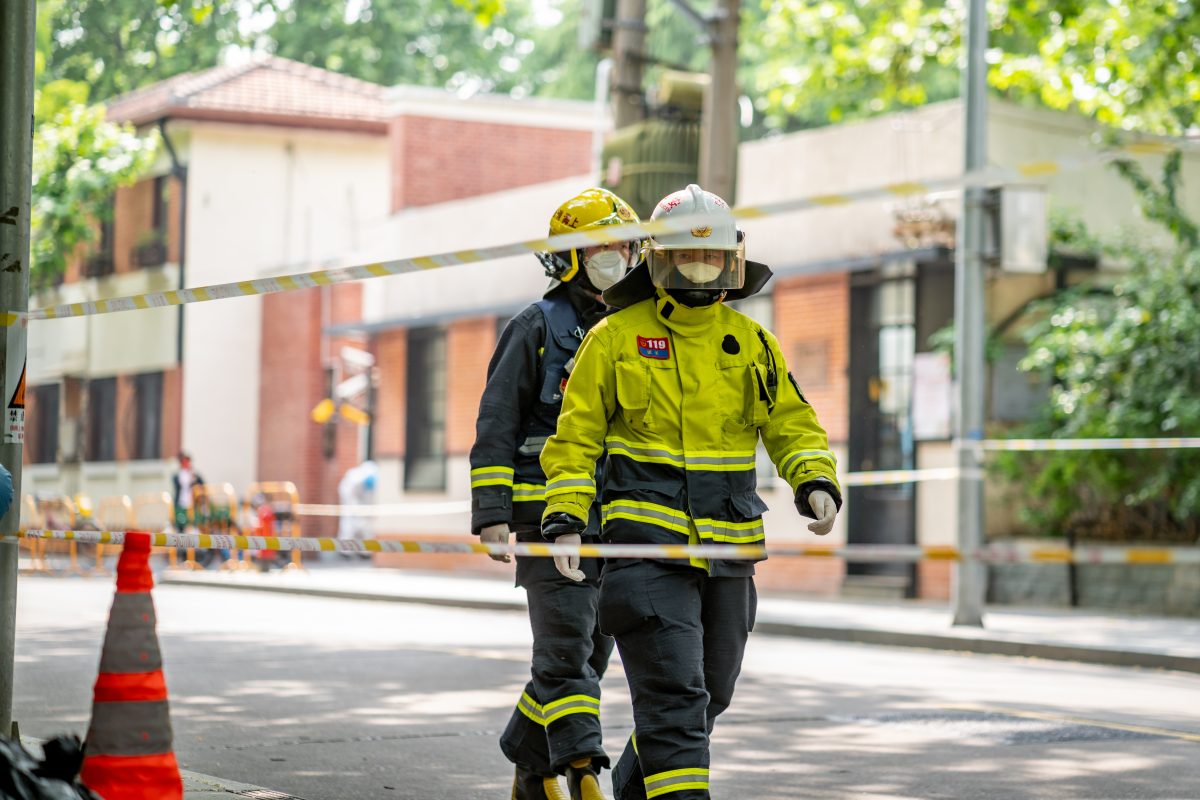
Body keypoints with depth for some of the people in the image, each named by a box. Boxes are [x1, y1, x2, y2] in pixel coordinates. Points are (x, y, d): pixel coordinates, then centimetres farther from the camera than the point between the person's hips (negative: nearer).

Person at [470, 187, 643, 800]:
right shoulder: (536, 328, -1)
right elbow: (496, 425, -4)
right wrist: (492, 514, -13)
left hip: (617, 522, 6)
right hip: (548, 515, -6)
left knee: (588, 653, 9)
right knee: (566, 647, -13)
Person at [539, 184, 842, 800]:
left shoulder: (751, 343, 11)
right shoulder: (615, 338, 0)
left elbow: (792, 425, 12)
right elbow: (576, 435, 2)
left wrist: (816, 483, -8)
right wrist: (565, 517, -9)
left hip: (729, 550, 5)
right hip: (647, 543, -5)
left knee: (709, 694, 16)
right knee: (673, 694, -15)